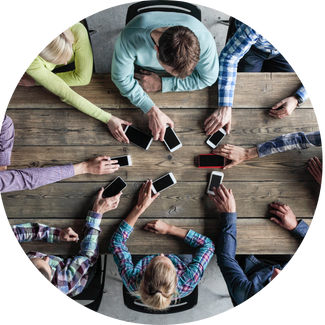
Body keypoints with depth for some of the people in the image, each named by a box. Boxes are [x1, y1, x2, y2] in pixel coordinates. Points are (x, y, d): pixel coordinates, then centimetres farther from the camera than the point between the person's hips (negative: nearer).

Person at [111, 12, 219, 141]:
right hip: (142, 71, 0)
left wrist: (161, 84, -28)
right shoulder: (130, 38, -44)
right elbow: (121, 78, -29)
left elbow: (208, 78, -23)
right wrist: (153, 111, -39)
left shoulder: (204, 40, -40)